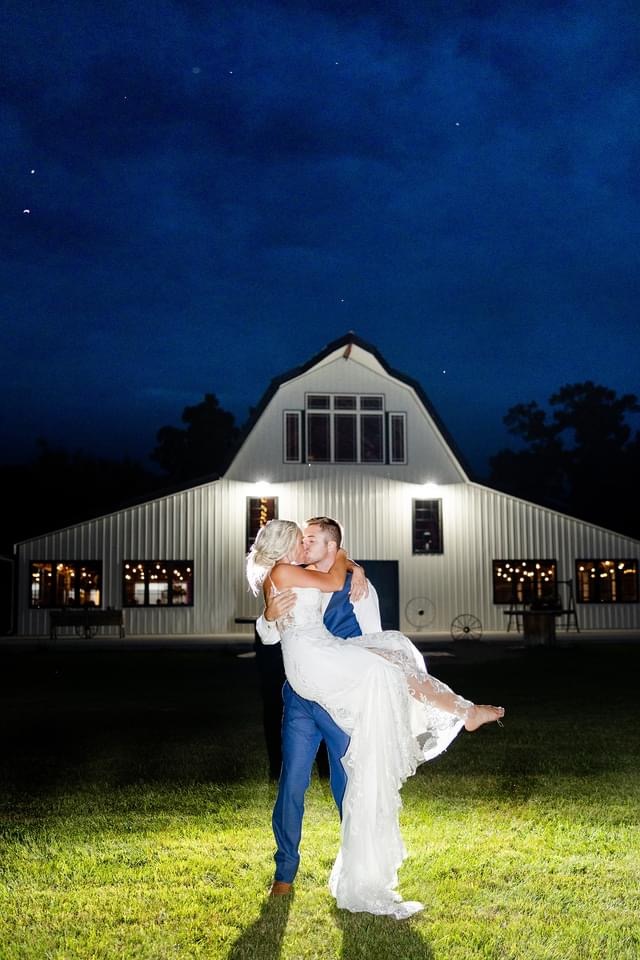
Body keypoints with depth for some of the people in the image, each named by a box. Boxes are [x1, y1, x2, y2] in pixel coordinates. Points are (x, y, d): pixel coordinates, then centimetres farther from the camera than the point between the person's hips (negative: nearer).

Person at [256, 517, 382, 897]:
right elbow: (270, 638, -3)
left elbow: (374, 642, 1)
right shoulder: (294, 585, 3)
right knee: (292, 784, 3)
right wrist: (270, 615, -21)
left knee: (350, 784, 8)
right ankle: (286, 869, 17)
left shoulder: (358, 587, -5)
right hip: (300, 699, 2)